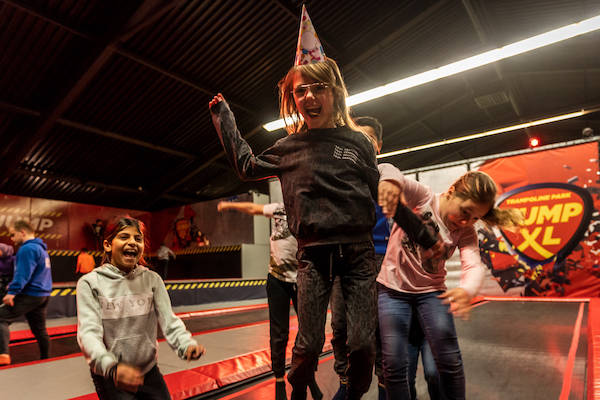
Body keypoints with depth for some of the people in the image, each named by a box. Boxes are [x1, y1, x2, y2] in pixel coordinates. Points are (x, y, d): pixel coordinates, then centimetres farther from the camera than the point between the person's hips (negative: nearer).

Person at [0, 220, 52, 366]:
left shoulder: (28, 249, -13)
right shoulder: (41, 248, 18)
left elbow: (23, 273, -22)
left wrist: (13, 291, -24)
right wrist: (14, 285, 23)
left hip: (29, 295, -10)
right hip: (43, 295, 10)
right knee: (39, 329, 16)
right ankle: (45, 359, 24)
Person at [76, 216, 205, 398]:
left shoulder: (152, 279, -3)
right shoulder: (90, 283, -10)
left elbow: (169, 320, -9)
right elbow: (89, 332, -19)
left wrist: (187, 345, -29)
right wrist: (111, 367, -36)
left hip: (149, 371, 3)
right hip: (109, 377, -2)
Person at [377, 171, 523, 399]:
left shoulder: (466, 233, -3)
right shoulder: (422, 197, -13)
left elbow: (474, 266, -19)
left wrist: (467, 291, -43)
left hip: (430, 292, 3)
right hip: (393, 288, -3)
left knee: (449, 361, -5)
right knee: (394, 364, -8)